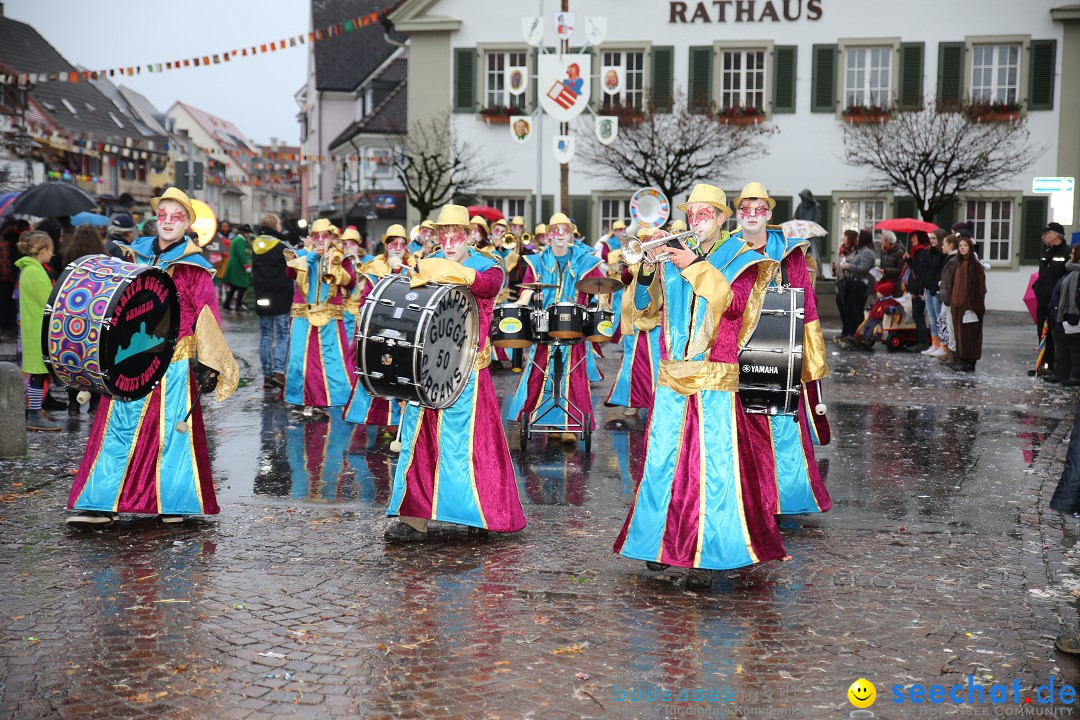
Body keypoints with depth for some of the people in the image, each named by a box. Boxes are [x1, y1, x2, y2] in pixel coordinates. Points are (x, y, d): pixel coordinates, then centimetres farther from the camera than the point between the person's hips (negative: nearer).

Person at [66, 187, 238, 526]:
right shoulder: (135, 256, 10)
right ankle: (101, 505, 5)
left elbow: (206, 318, -3)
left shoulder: (194, 268, -2)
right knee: (118, 428, 1)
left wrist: (208, 364, -8)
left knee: (171, 429, 1)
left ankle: (173, 503, 12)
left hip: (174, 363, -3)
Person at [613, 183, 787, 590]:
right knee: (662, 460, 3)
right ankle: (664, 541, 15)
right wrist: (649, 268, -7)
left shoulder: (740, 258, 4)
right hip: (671, 377, 4)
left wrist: (696, 268, -17)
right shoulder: (674, 258, 15)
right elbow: (644, 303, 9)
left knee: (712, 464, -8)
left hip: (714, 379, -4)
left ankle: (706, 556, -5)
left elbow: (735, 303, -13)